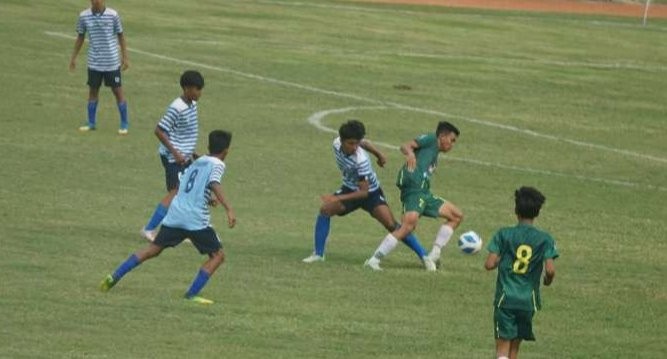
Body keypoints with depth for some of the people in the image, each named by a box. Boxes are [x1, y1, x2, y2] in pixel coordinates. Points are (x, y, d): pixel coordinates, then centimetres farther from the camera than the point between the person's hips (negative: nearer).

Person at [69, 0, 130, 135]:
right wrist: (73, 57, 12)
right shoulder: (84, 16, -4)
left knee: (117, 91, 3)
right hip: (94, 62, 2)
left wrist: (125, 58, -1)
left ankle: (124, 124, 13)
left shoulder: (113, 15, -10)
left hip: (112, 62, -2)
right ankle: (91, 123, 22)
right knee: (93, 91, 10)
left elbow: (120, 36, 0)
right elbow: (80, 37, 9)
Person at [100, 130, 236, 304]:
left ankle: (115, 276, 10)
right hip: (196, 218, -7)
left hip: (175, 213, 7)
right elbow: (214, 184, -19)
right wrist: (228, 209, -29)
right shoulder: (217, 165, 0)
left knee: (154, 249, 16)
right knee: (217, 255, 3)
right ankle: (192, 294, -7)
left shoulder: (197, 162, 22)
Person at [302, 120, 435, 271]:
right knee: (325, 210, -14)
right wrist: (379, 154, 22)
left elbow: (364, 192, -33)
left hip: (370, 192, -6)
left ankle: (424, 257, -12)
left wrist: (338, 199, -43)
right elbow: (366, 143, 4)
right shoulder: (337, 144, -17)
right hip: (350, 188, 6)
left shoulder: (361, 160, -36)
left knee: (391, 224, -18)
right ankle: (318, 254, 0)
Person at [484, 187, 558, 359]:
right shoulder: (544, 239, -2)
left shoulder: (504, 235, -4)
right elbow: (550, 270, -11)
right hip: (528, 300, 2)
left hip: (505, 298, -2)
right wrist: (547, 280, 12)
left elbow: (489, 264, -9)